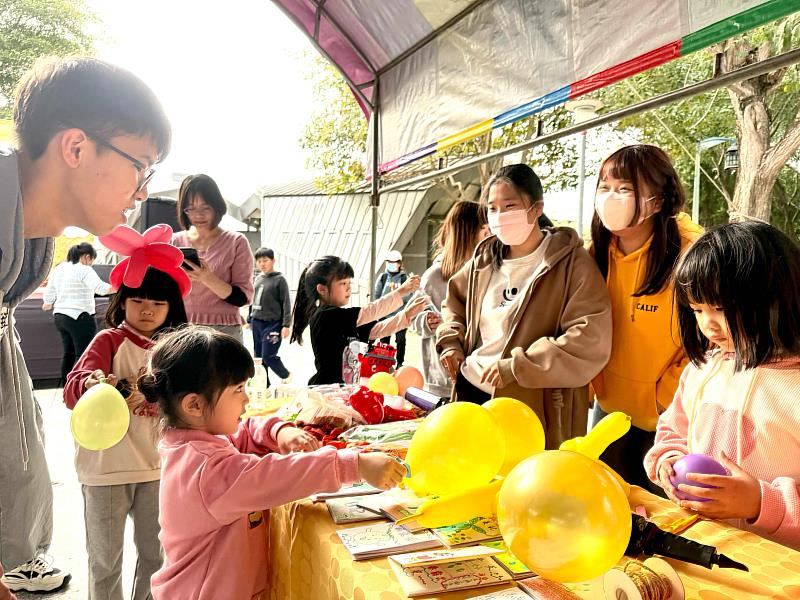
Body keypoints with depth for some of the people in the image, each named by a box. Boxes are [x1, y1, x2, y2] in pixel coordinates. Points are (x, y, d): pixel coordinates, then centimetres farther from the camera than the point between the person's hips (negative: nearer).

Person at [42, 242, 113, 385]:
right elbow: (100, 288, -28)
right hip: (79, 318, -9)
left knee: (68, 352, 18)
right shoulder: (84, 270, -13)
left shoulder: (59, 269, 11)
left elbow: (49, 291, 19)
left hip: (60, 316, 9)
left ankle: (65, 384, 25)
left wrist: (47, 304, 37)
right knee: (83, 355, -4)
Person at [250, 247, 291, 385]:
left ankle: (286, 375, 16)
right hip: (257, 323, 7)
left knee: (268, 356, -9)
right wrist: (250, 320, 18)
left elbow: (286, 303, -9)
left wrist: (286, 325, -14)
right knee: (258, 357, 9)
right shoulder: (258, 279, 13)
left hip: (272, 324, -7)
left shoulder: (279, 279, -6)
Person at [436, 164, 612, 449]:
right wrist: (451, 341, 7)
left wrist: (515, 367, -22)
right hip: (470, 391, 6)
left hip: (532, 408, -6)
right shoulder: (484, 259, 8)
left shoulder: (572, 264, -12)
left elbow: (591, 340, -21)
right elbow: (454, 298, 26)